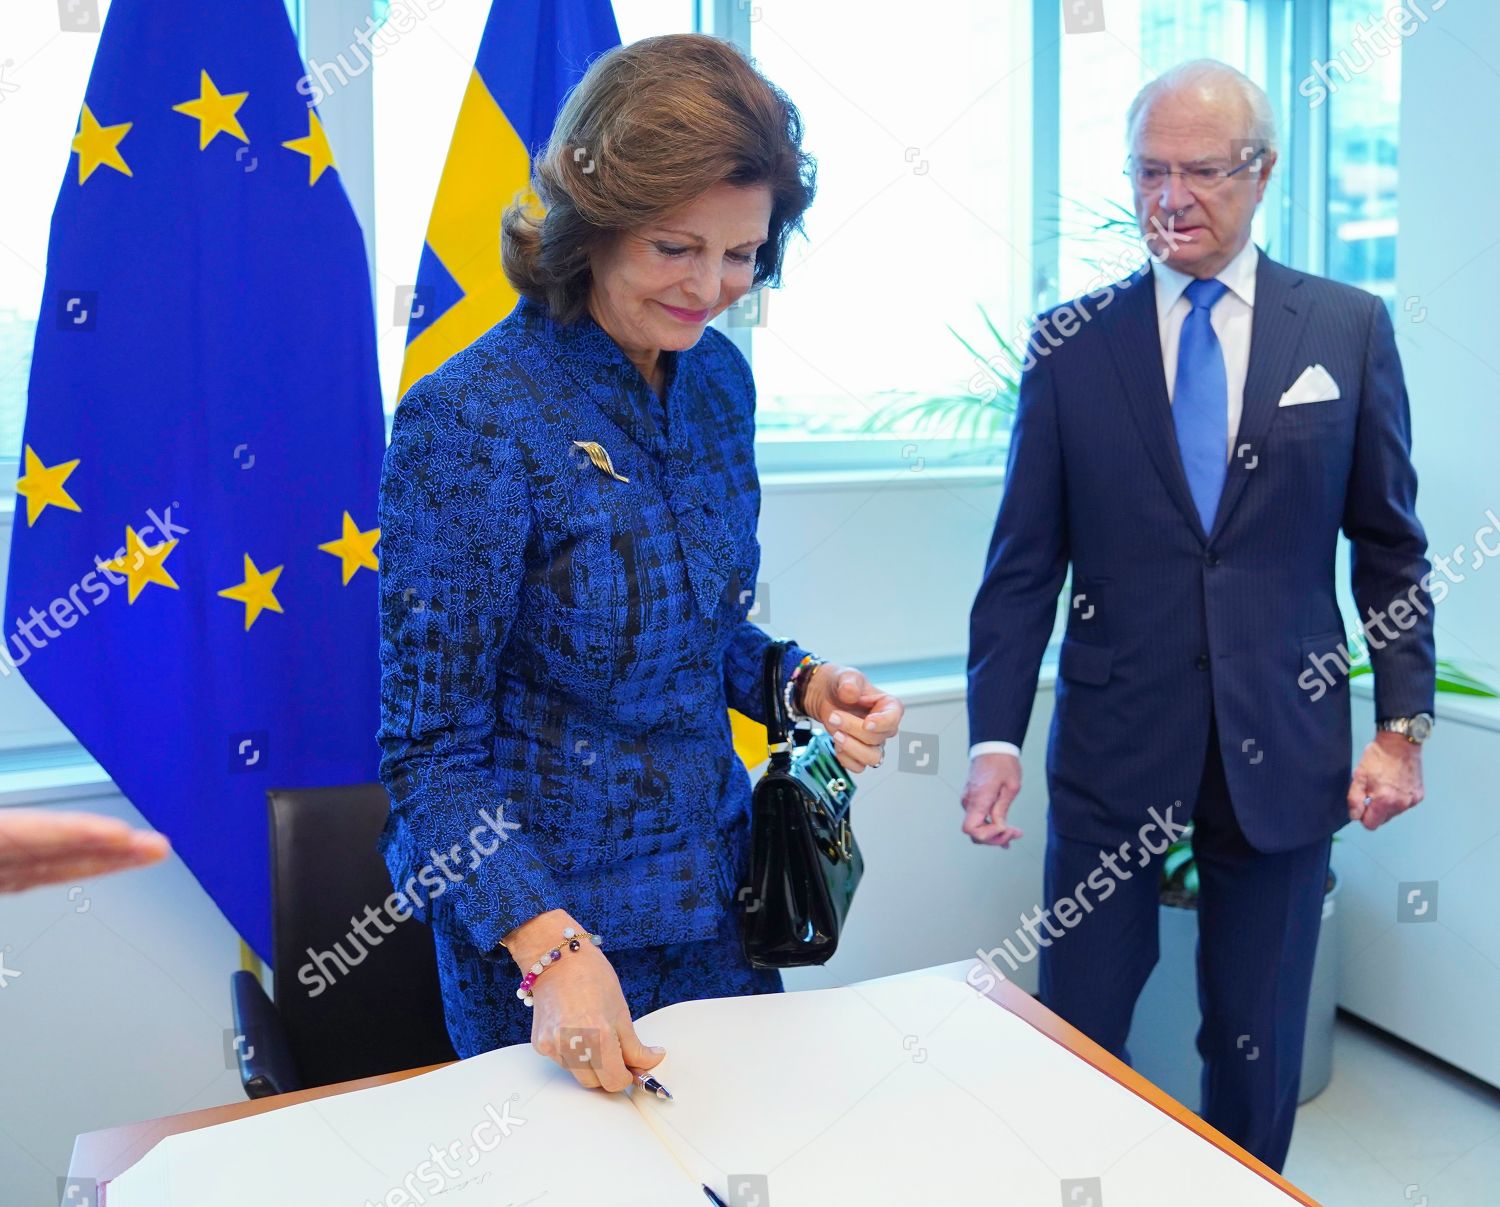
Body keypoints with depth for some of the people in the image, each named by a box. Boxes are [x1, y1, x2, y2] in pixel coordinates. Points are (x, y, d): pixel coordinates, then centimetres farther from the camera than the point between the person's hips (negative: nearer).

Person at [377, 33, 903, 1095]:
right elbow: (434, 749, -17)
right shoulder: (475, 419, -21)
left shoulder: (719, 380, -1)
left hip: (718, 889, 6)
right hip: (538, 921, -6)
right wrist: (549, 944, -27)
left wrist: (800, 685, -8)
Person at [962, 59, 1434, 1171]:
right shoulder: (1071, 341, 0)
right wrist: (995, 737, -8)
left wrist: (1405, 721, 1)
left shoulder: (1350, 327, 2)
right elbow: (1024, 563, -2)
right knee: (1075, 1036, 9)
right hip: (1115, 752, 0)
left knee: (1258, 1048, 14)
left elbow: (1391, 544, 6)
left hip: (1283, 753, 1)